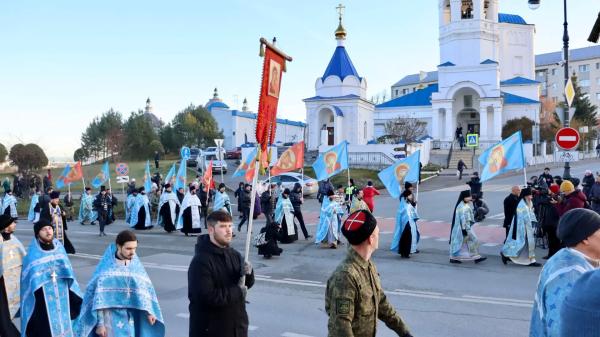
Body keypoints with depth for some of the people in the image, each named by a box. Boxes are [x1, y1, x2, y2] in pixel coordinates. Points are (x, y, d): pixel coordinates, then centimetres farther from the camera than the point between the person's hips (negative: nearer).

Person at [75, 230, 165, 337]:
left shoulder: (136, 265, 1)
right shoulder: (105, 268, -12)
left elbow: (145, 289, 5)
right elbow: (98, 297, -11)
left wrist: (149, 312, -4)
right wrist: (100, 323, -13)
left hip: (130, 319, 4)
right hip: (111, 319, -4)